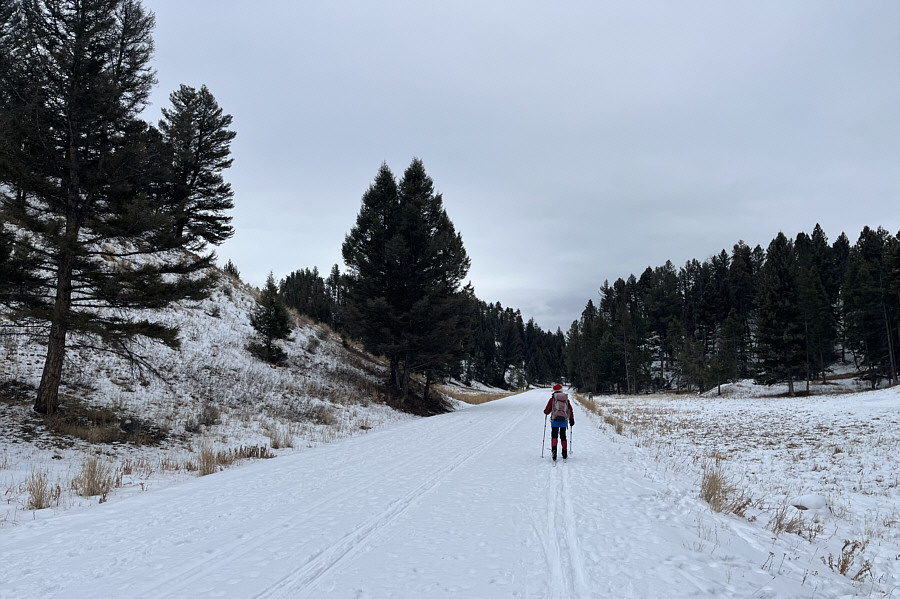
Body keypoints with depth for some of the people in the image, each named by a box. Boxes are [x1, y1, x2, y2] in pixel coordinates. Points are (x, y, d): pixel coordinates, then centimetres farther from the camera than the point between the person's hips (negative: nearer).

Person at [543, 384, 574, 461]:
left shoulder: (552, 399, 1)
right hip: (564, 420, 3)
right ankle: (565, 454, 18)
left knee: (554, 436, -1)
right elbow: (570, 410, 7)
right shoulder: (566, 399, 9)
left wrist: (545, 411, 25)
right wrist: (572, 419, 15)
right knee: (563, 436, 15)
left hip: (555, 420, -3)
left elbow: (547, 411, 2)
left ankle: (554, 449, -28)